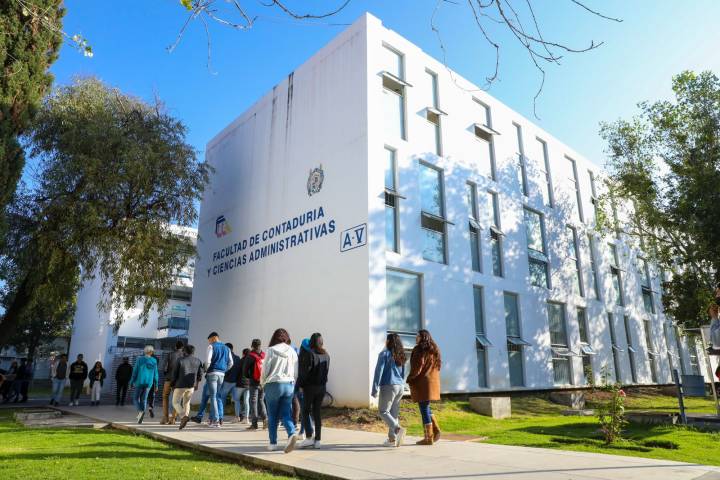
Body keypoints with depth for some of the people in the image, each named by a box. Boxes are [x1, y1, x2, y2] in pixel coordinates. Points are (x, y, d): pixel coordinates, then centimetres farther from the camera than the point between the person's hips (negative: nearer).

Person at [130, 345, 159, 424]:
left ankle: (140, 411, -18)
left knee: (136, 398, 8)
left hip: (140, 382, -3)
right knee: (143, 399, 12)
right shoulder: (154, 361, 1)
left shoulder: (140, 359, -5)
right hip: (149, 383, 3)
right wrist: (156, 384, 9)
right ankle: (140, 418, 7)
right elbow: (155, 373, 3)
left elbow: (135, 371, -6)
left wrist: (131, 382, 2)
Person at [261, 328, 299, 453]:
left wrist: (262, 384, 13)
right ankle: (292, 433, -16)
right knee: (285, 414, 7)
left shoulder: (271, 350, -7)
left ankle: (273, 443, 15)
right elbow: (296, 372, 5)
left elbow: (265, 370, -4)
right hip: (289, 385, 3)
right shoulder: (292, 351, 2)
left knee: (272, 416, 10)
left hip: (273, 385, -3)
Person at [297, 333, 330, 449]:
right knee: (317, 413, 10)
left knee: (305, 412, 6)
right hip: (321, 387, 5)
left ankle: (309, 437, 0)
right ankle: (317, 440, 11)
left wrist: (300, 384, -5)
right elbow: (326, 371, 9)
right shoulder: (326, 355, 6)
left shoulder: (309, 353, -13)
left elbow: (304, 371, -15)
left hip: (310, 387, -5)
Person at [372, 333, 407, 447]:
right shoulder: (401, 355, 10)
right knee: (394, 413, 11)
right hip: (400, 386, 7)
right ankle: (392, 439, 11)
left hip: (389, 386, -7)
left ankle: (398, 429, -19)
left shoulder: (384, 354, -10)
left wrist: (374, 389, -9)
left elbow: (379, 372, -12)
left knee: (383, 411, 0)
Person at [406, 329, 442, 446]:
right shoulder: (434, 350, 12)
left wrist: (409, 379, -3)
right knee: (426, 408, 21)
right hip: (433, 382, 9)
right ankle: (436, 431, 15)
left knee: (424, 409, -1)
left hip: (422, 383, -8)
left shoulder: (420, 350, -14)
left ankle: (428, 438, 4)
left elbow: (417, 368, -17)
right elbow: (436, 367, 16)